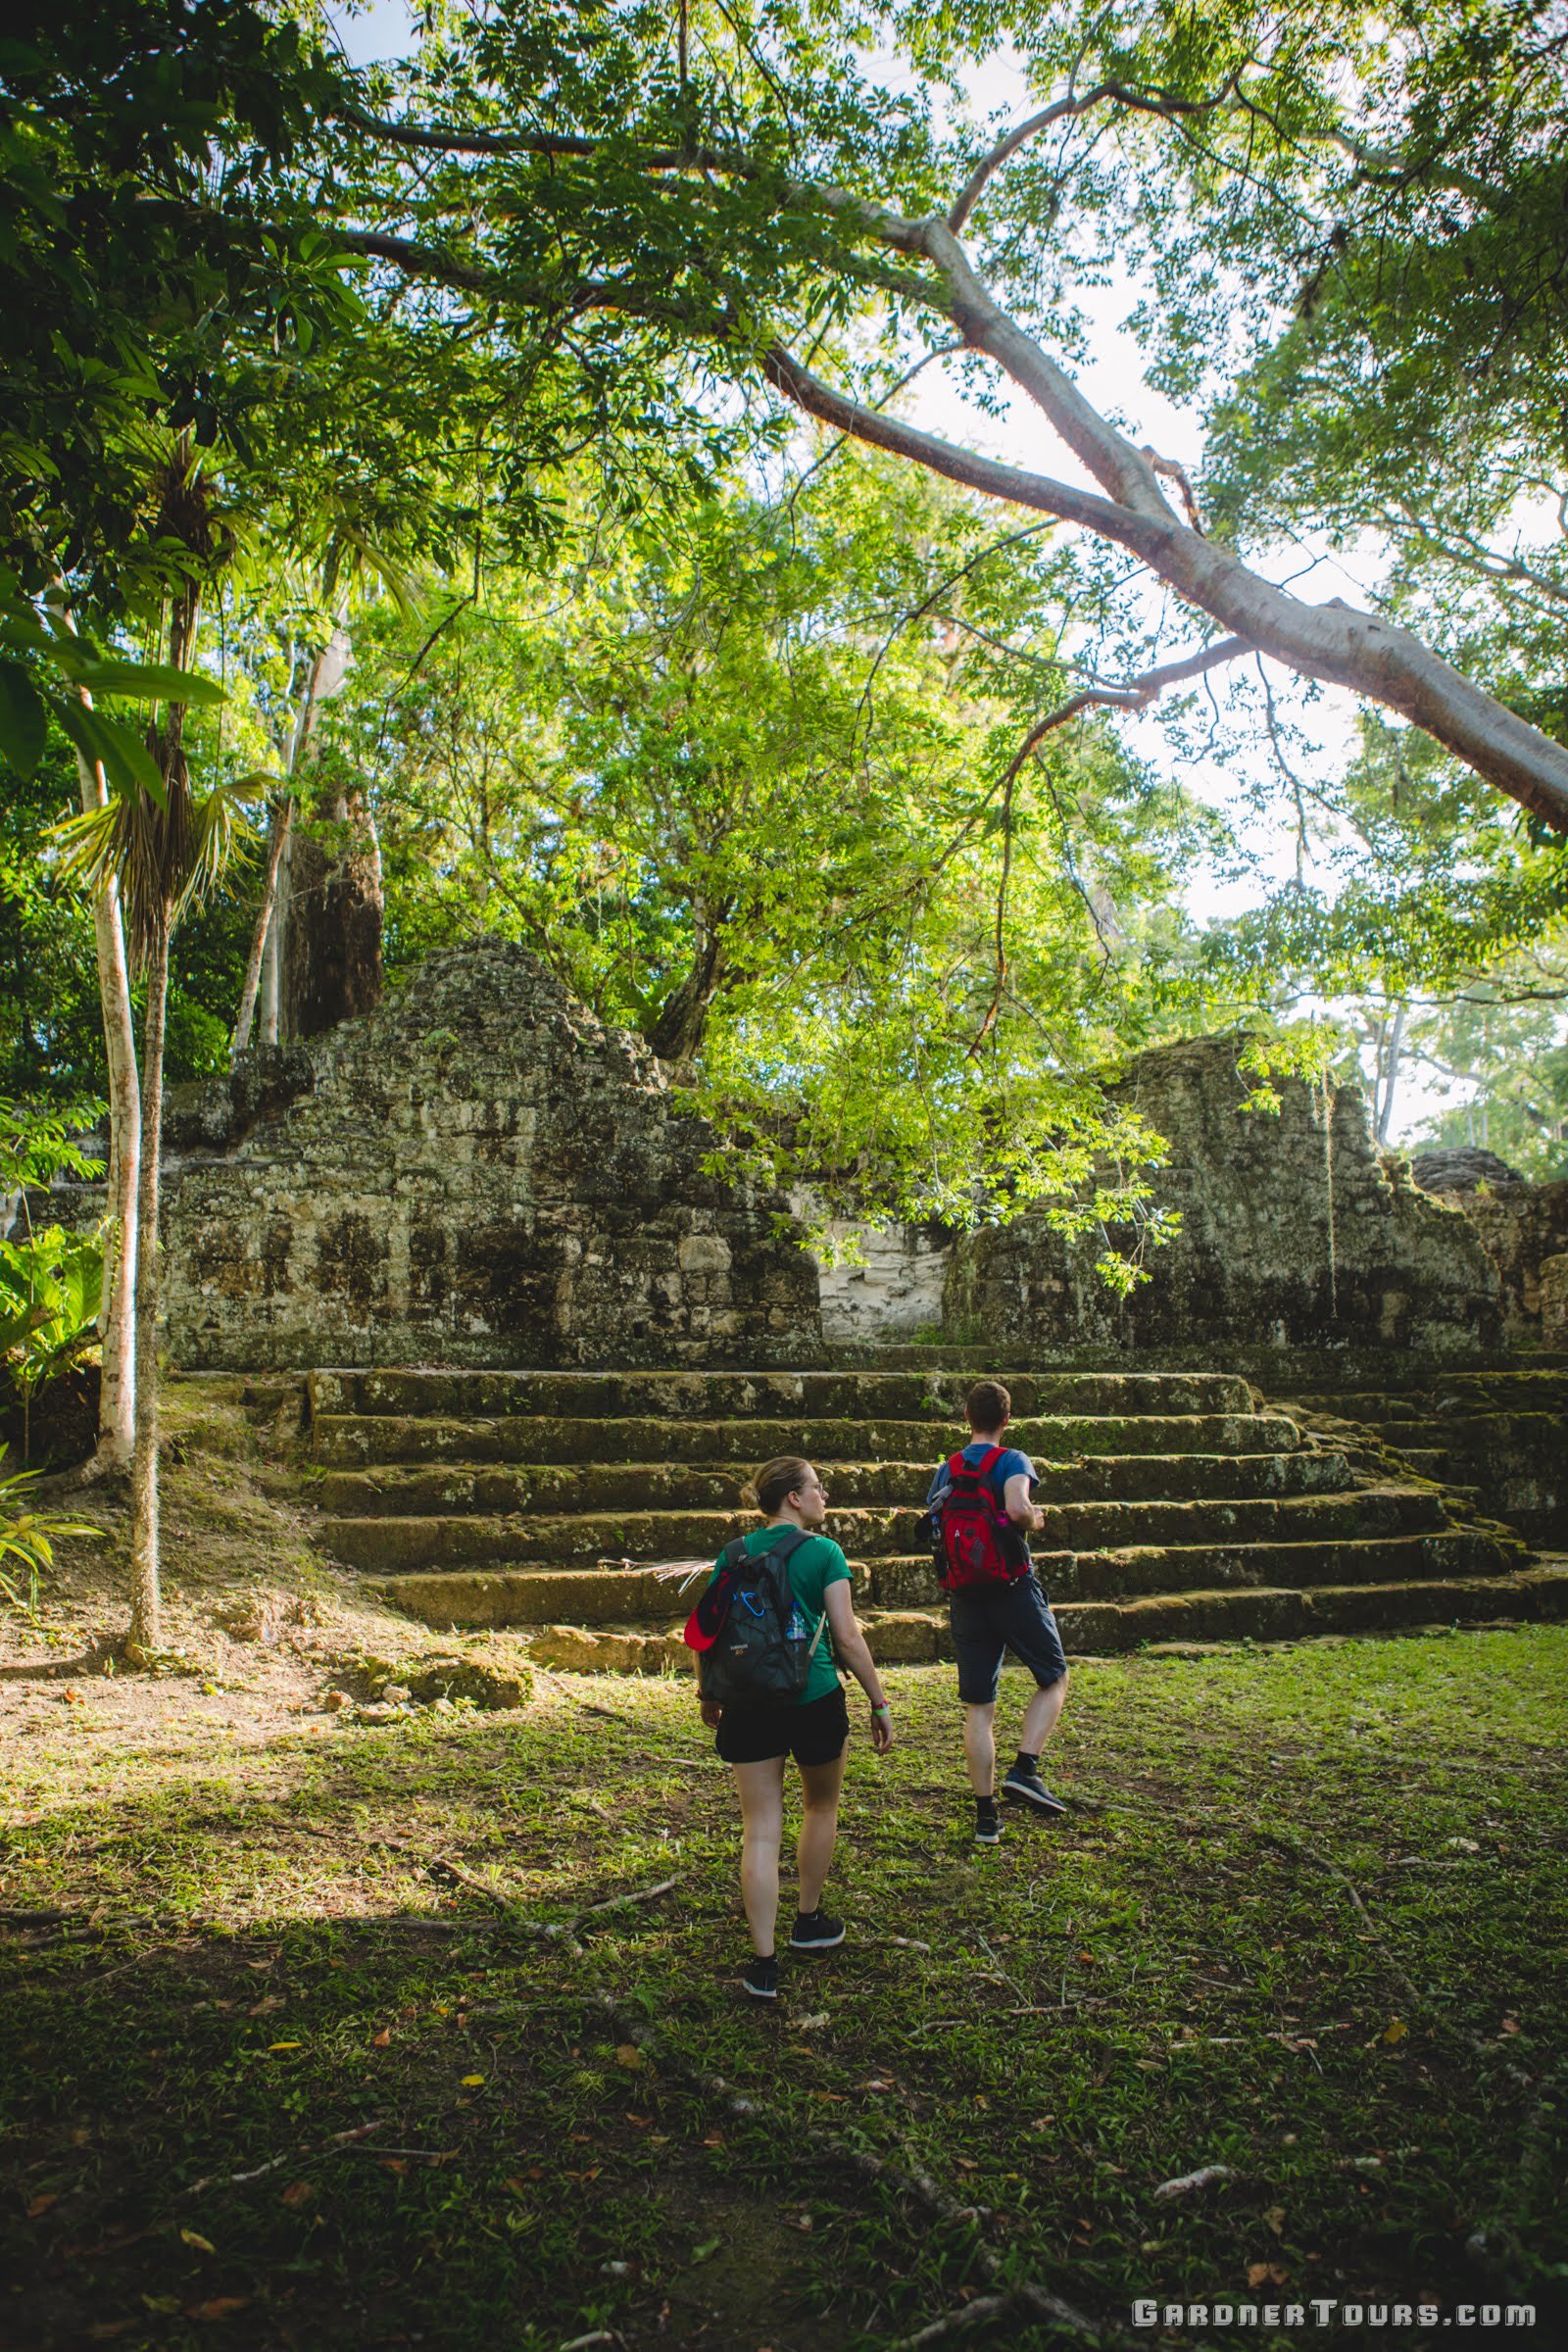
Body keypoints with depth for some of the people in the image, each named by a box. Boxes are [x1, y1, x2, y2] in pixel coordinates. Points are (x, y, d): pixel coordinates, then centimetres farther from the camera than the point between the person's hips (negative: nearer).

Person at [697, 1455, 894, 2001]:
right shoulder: (822, 1552, -7)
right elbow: (847, 1636, -10)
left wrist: (710, 1698, 20)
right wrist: (880, 1704, -3)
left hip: (749, 1704, 3)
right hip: (814, 1698, -3)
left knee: (761, 1832, 6)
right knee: (822, 1806, 23)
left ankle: (763, 1963, 4)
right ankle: (808, 1921, 37)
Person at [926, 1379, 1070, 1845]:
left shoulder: (945, 1470, 10)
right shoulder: (1012, 1461, -7)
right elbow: (1017, 1508, -26)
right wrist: (1035, 1520, -5)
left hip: (963, 1593, 5)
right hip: (1013, 1586, -5)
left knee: (978, 1708, 8)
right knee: (1053, 1679, 13)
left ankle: (985, 1815, 8)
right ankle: (1024, 1769, -5)